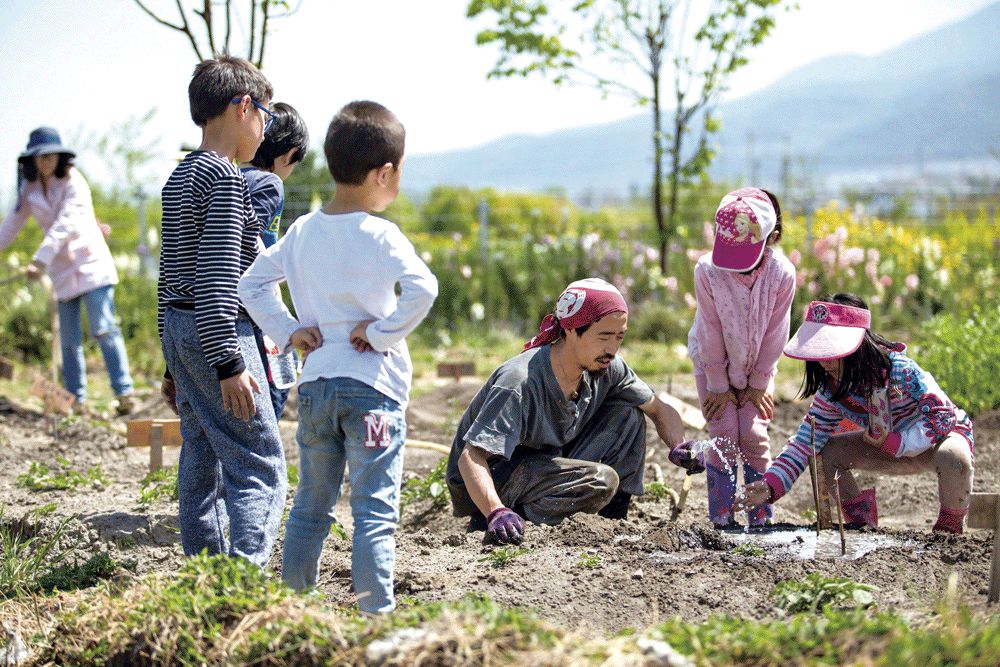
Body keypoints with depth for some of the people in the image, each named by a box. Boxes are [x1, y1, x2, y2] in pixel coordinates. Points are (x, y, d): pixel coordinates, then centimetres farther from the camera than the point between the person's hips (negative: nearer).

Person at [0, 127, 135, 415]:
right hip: (63, 271, 6)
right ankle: (76, 400, 12)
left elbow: (64, 225, -23)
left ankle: (124, 393, -17)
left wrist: (41, 259, -31)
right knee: (69, 340, 6)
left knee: (104, 330, -15)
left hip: (91, 264, -5)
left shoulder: (74, 183, -12)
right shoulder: (29, 188, 5)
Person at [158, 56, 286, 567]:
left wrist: (175, 362, 23)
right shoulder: (224, 176, -12)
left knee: (202, 466, 12)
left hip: (178, 329, 10)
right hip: (218, 332, -10)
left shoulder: (180, 176, 17)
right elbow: (218, 276, -20)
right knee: (259, 467, -10)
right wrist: (229, 363, -22)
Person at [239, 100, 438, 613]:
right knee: (374, 510, -3)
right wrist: (383, 332, -15)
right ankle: (376, 614, -4)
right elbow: (422, 288, -27)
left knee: (310, 505, 16)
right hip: (372, 385, -6)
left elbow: (251, 284, 14)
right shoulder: (379, 235, -12)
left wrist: (288, 330, 8)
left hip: (314, 383, 6)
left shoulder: (302, 231, 6)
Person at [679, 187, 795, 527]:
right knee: (724, 437, -8)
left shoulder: (782, 273, -23)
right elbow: (711, 333, -18)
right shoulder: (707, 270, -26)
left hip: (757, 366, 1)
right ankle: (721, 520, 1)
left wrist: (758, 384, -6)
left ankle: (761, 519, 4)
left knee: (754, 436, -6)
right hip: (713, 364, -1)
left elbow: (775, 334, -12)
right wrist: (718, 386, -11)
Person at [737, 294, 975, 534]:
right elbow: (805, 441, -15)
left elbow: (942, 416, -28)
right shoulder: (831, 390, -13)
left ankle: (949, 527, -15)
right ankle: (861, 523, 4)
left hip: (944, 433, -5)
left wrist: (894, 443, -33)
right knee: (825, 452, -13)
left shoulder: (898, 369, -30)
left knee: (953, 456, -41)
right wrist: (770, 485, -28)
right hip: (891, 447, 5)